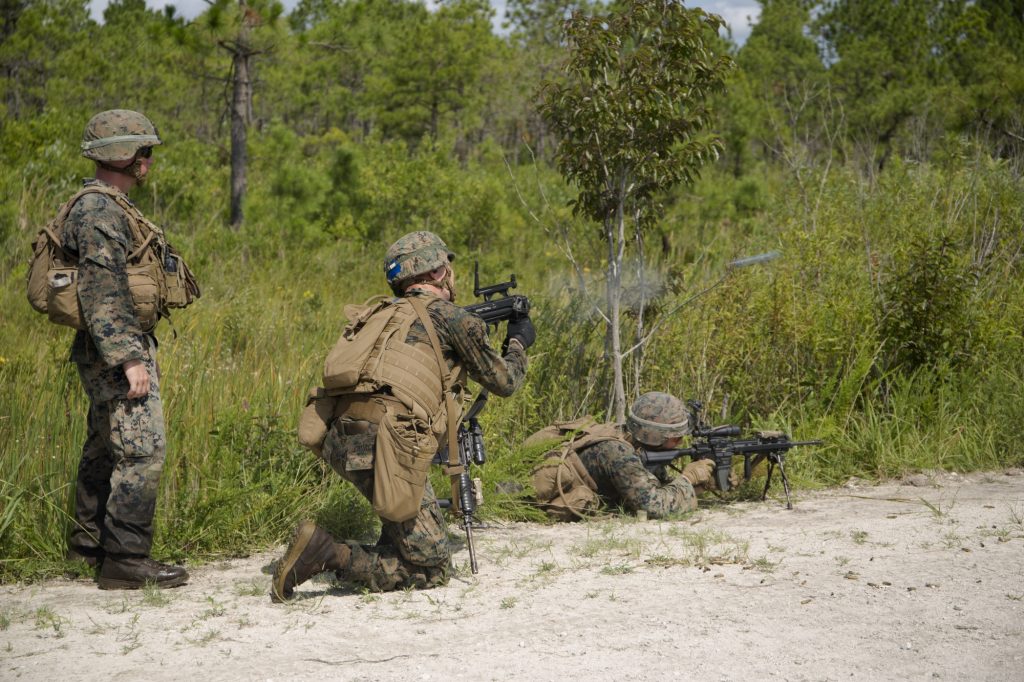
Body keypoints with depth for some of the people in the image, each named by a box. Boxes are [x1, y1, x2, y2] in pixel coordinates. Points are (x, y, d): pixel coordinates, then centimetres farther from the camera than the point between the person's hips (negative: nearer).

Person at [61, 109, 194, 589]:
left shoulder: (110, 206, 17)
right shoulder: (99, 211, -16)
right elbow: (102, 292, -24)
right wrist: (130, 359, -27)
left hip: (113, 351, 11)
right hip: (116, 348, -11)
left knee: (105, 447, 18)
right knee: (142, 448, -11)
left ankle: (88, 542, 30)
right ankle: (125, 561, -9)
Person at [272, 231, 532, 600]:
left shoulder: (384, 312, 24)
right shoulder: (449, 316, 5)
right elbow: (502, 382, 14)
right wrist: (518, 343, 35)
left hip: (340, 441, 8)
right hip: (383, 446, -8)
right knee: (432, 568, -2)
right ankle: (329, 554, -17)